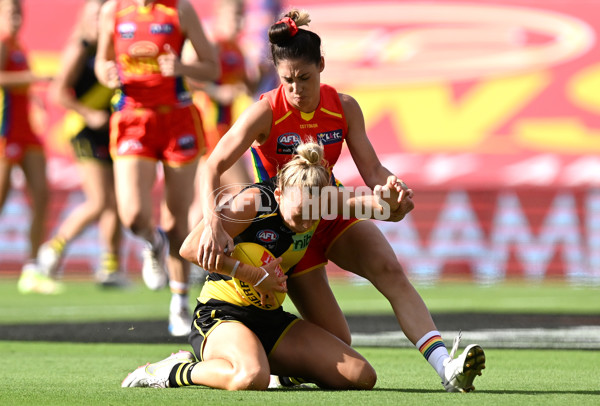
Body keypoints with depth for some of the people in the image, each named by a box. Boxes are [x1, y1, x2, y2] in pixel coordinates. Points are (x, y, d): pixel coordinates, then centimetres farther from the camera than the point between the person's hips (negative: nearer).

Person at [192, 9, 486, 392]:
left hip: (333, 213, 4)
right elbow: (212, 168, -26)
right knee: (336, 340, -10)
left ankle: (446, 365, -35)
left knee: (390, 270, -25)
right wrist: (213, 222, -43)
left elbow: (372, 170, -8)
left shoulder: (344, 107, -9)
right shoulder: (266, 113, -21)